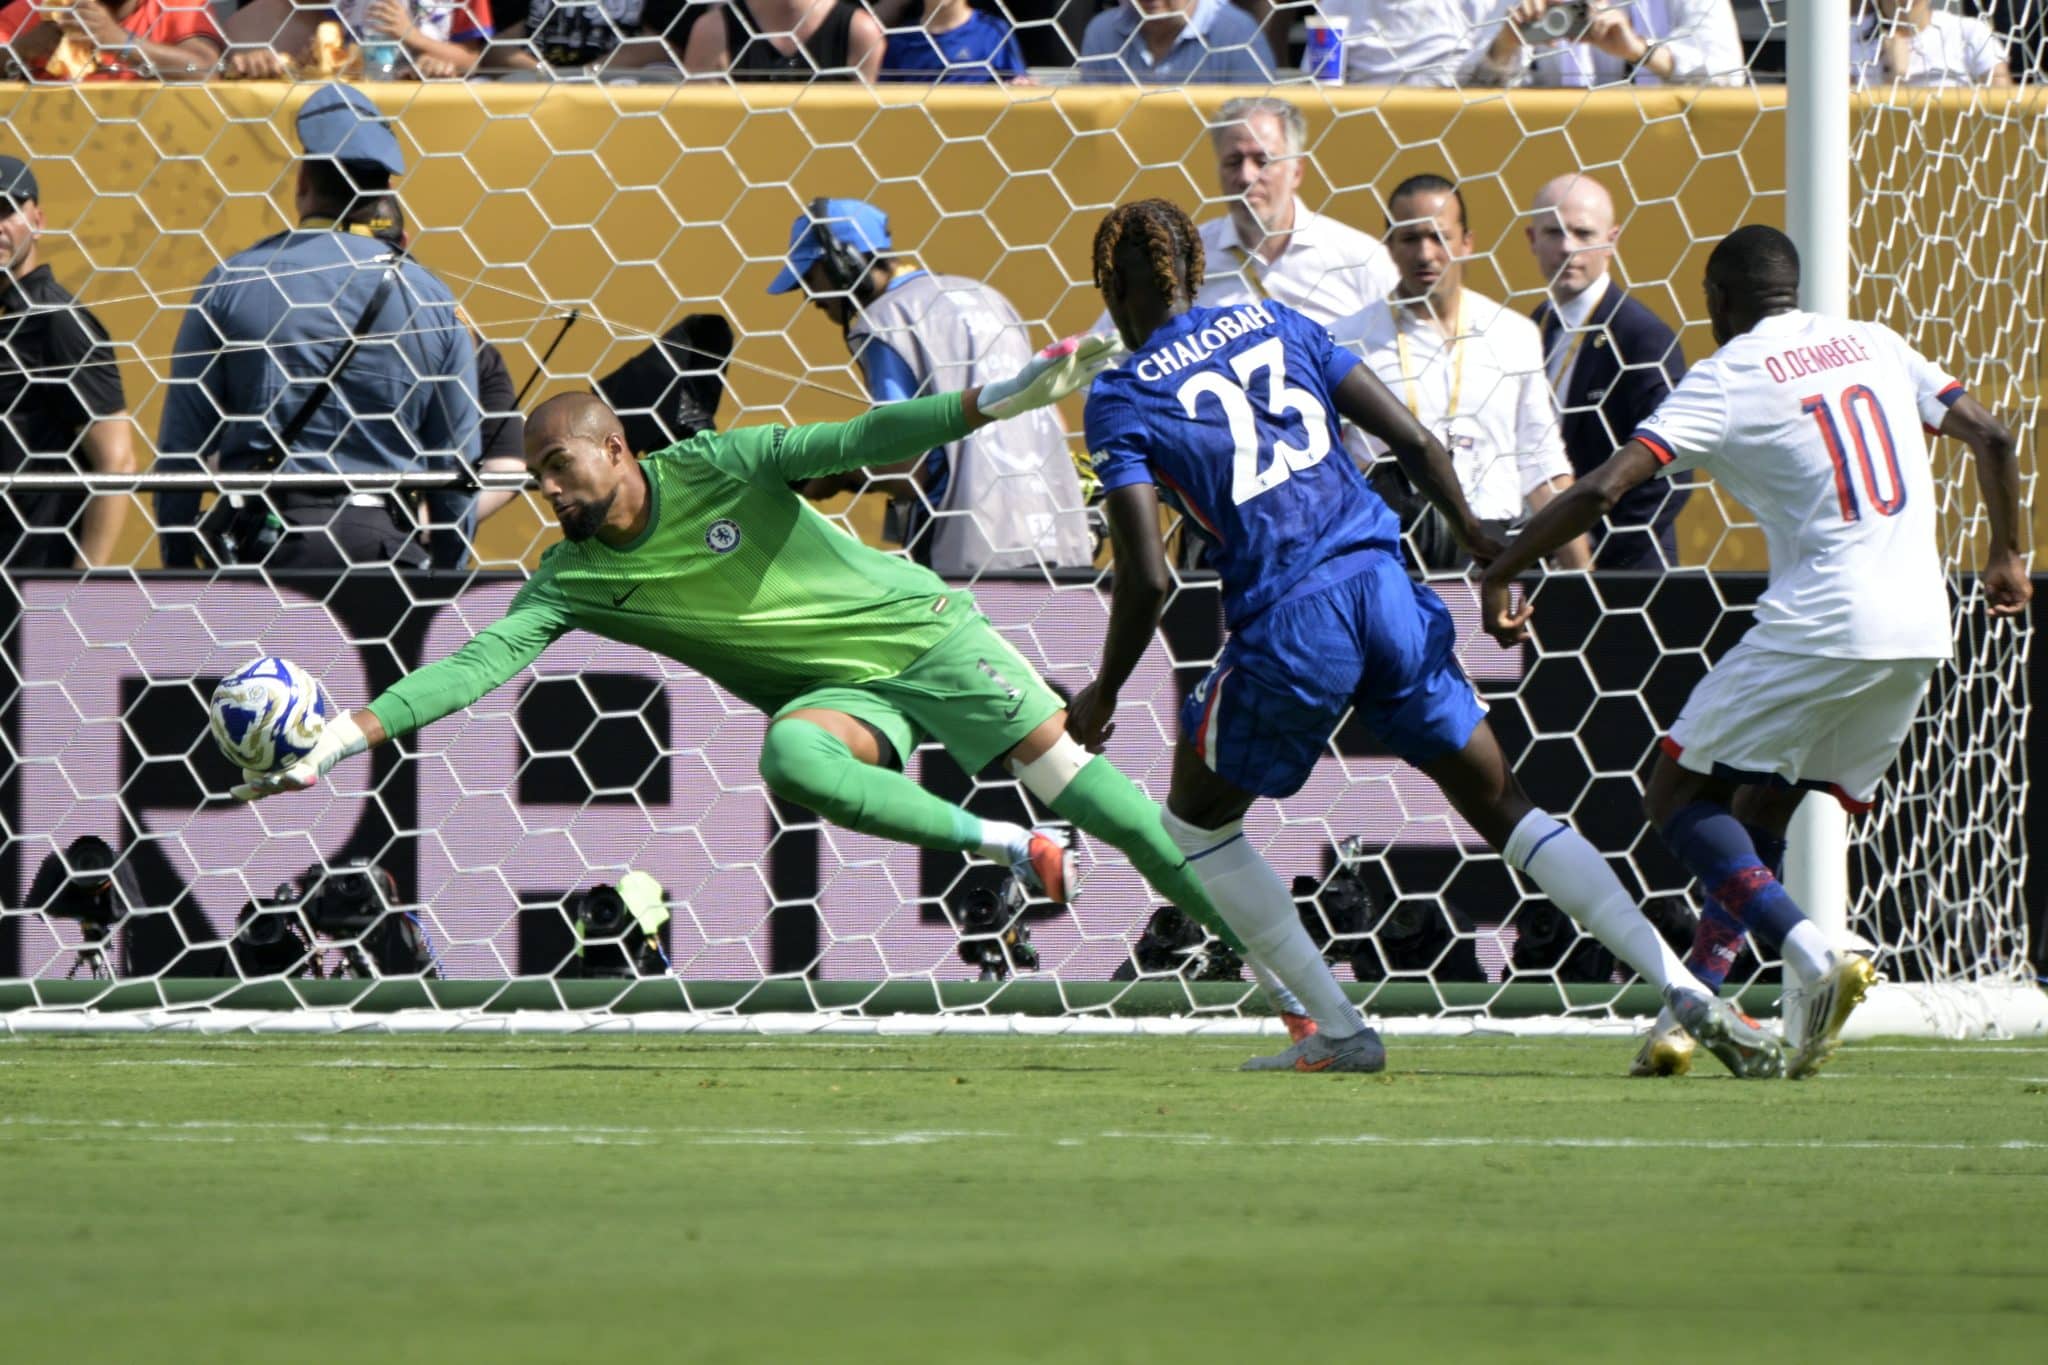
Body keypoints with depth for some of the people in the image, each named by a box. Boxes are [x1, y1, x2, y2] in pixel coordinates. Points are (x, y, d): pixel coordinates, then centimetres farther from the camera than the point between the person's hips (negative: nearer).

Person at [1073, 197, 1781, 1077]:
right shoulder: (1278, 328, 14)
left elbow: (1146, 582, -7)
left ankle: (1338, 1032, 14)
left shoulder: (1121, 402, 1)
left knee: (1194, 821, 21)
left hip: (1287, 625, -4)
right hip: (1386, 592, 4)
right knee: (1505, 809, 11)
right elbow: (1414, 443, 11)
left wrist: (1102, 696, 8)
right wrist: (1482, 544, 23)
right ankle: (1687, 994, -1)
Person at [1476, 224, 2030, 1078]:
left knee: (1678, 799, 4)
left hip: (1818, 624, -7)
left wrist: (1499, 577, -1)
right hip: (1921, 632, 7)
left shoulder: (1726, 377, -2)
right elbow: (1990, 437, 13)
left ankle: (1809, 955, -16)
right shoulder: (1876, 345, 14)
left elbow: (1602, 490, -10)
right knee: (1760, 813, 19)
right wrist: (2005, 557, 28)